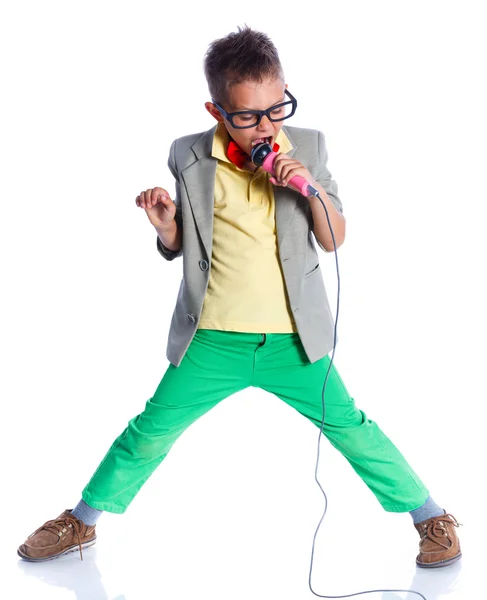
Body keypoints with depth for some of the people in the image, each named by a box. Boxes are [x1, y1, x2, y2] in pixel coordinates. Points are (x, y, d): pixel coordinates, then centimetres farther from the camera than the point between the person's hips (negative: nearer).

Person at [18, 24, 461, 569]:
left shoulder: (307, 147, -3)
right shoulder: (188, 157, -4)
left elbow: (334, 240, -1)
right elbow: (177, 250, 6)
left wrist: (312, 187, -18)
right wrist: (165, 225, -17)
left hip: (293, 340, 0)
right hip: (212, 342, 0)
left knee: (351, 429, 3)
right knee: (150, 433, 7)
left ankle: (431, 517, 23)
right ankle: (80, 523, 28)